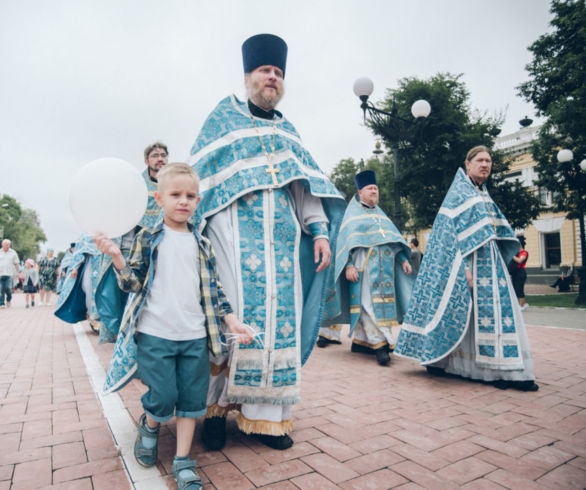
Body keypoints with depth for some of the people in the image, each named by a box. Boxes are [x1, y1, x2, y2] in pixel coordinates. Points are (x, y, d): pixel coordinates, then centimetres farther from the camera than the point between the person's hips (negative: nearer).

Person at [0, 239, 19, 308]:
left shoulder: (13, 253, 6)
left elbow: (16, 263, 8)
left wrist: (17, 273, 2)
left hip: (9, 274, -1)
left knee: (8, 288, -9)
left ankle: (8, 300, 16)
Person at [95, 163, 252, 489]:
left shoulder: (202, 244, 10)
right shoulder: (148, 238, 2)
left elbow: (213, 288, 11)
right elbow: (133, 283, -1)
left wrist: (231, 319, 2)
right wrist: (117, 258, -19)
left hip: (195, 336, 3)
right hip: (155, 334, -3)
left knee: (192, 398, 7)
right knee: (163, 398, -1)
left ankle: (183, 462, 26)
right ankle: (149, 427, 36)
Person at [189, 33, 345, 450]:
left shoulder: (287, 131, 24)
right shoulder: (224, 117, 13)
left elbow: (307, 184, 15)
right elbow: (198, 178, 6)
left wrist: (319, 231, 4)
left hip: (282, 234, 4)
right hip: (236, 231, -4)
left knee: (280, 317, 0)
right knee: (236, 315, -10)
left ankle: (265, 416, 11)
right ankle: (216, 405, 8)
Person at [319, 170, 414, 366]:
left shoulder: (380, 214, 23)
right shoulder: (353, 213, 5)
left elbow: (395, 238, 22)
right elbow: (345, 241, -6)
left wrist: (404, 260, 9)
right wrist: (348, 265, -18)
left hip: (384, 269, 7)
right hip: (363, 267, -6)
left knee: (382, 302, 4)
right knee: (368, 303, -13)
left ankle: (360, 341, 11)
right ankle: (379, 343, -15)